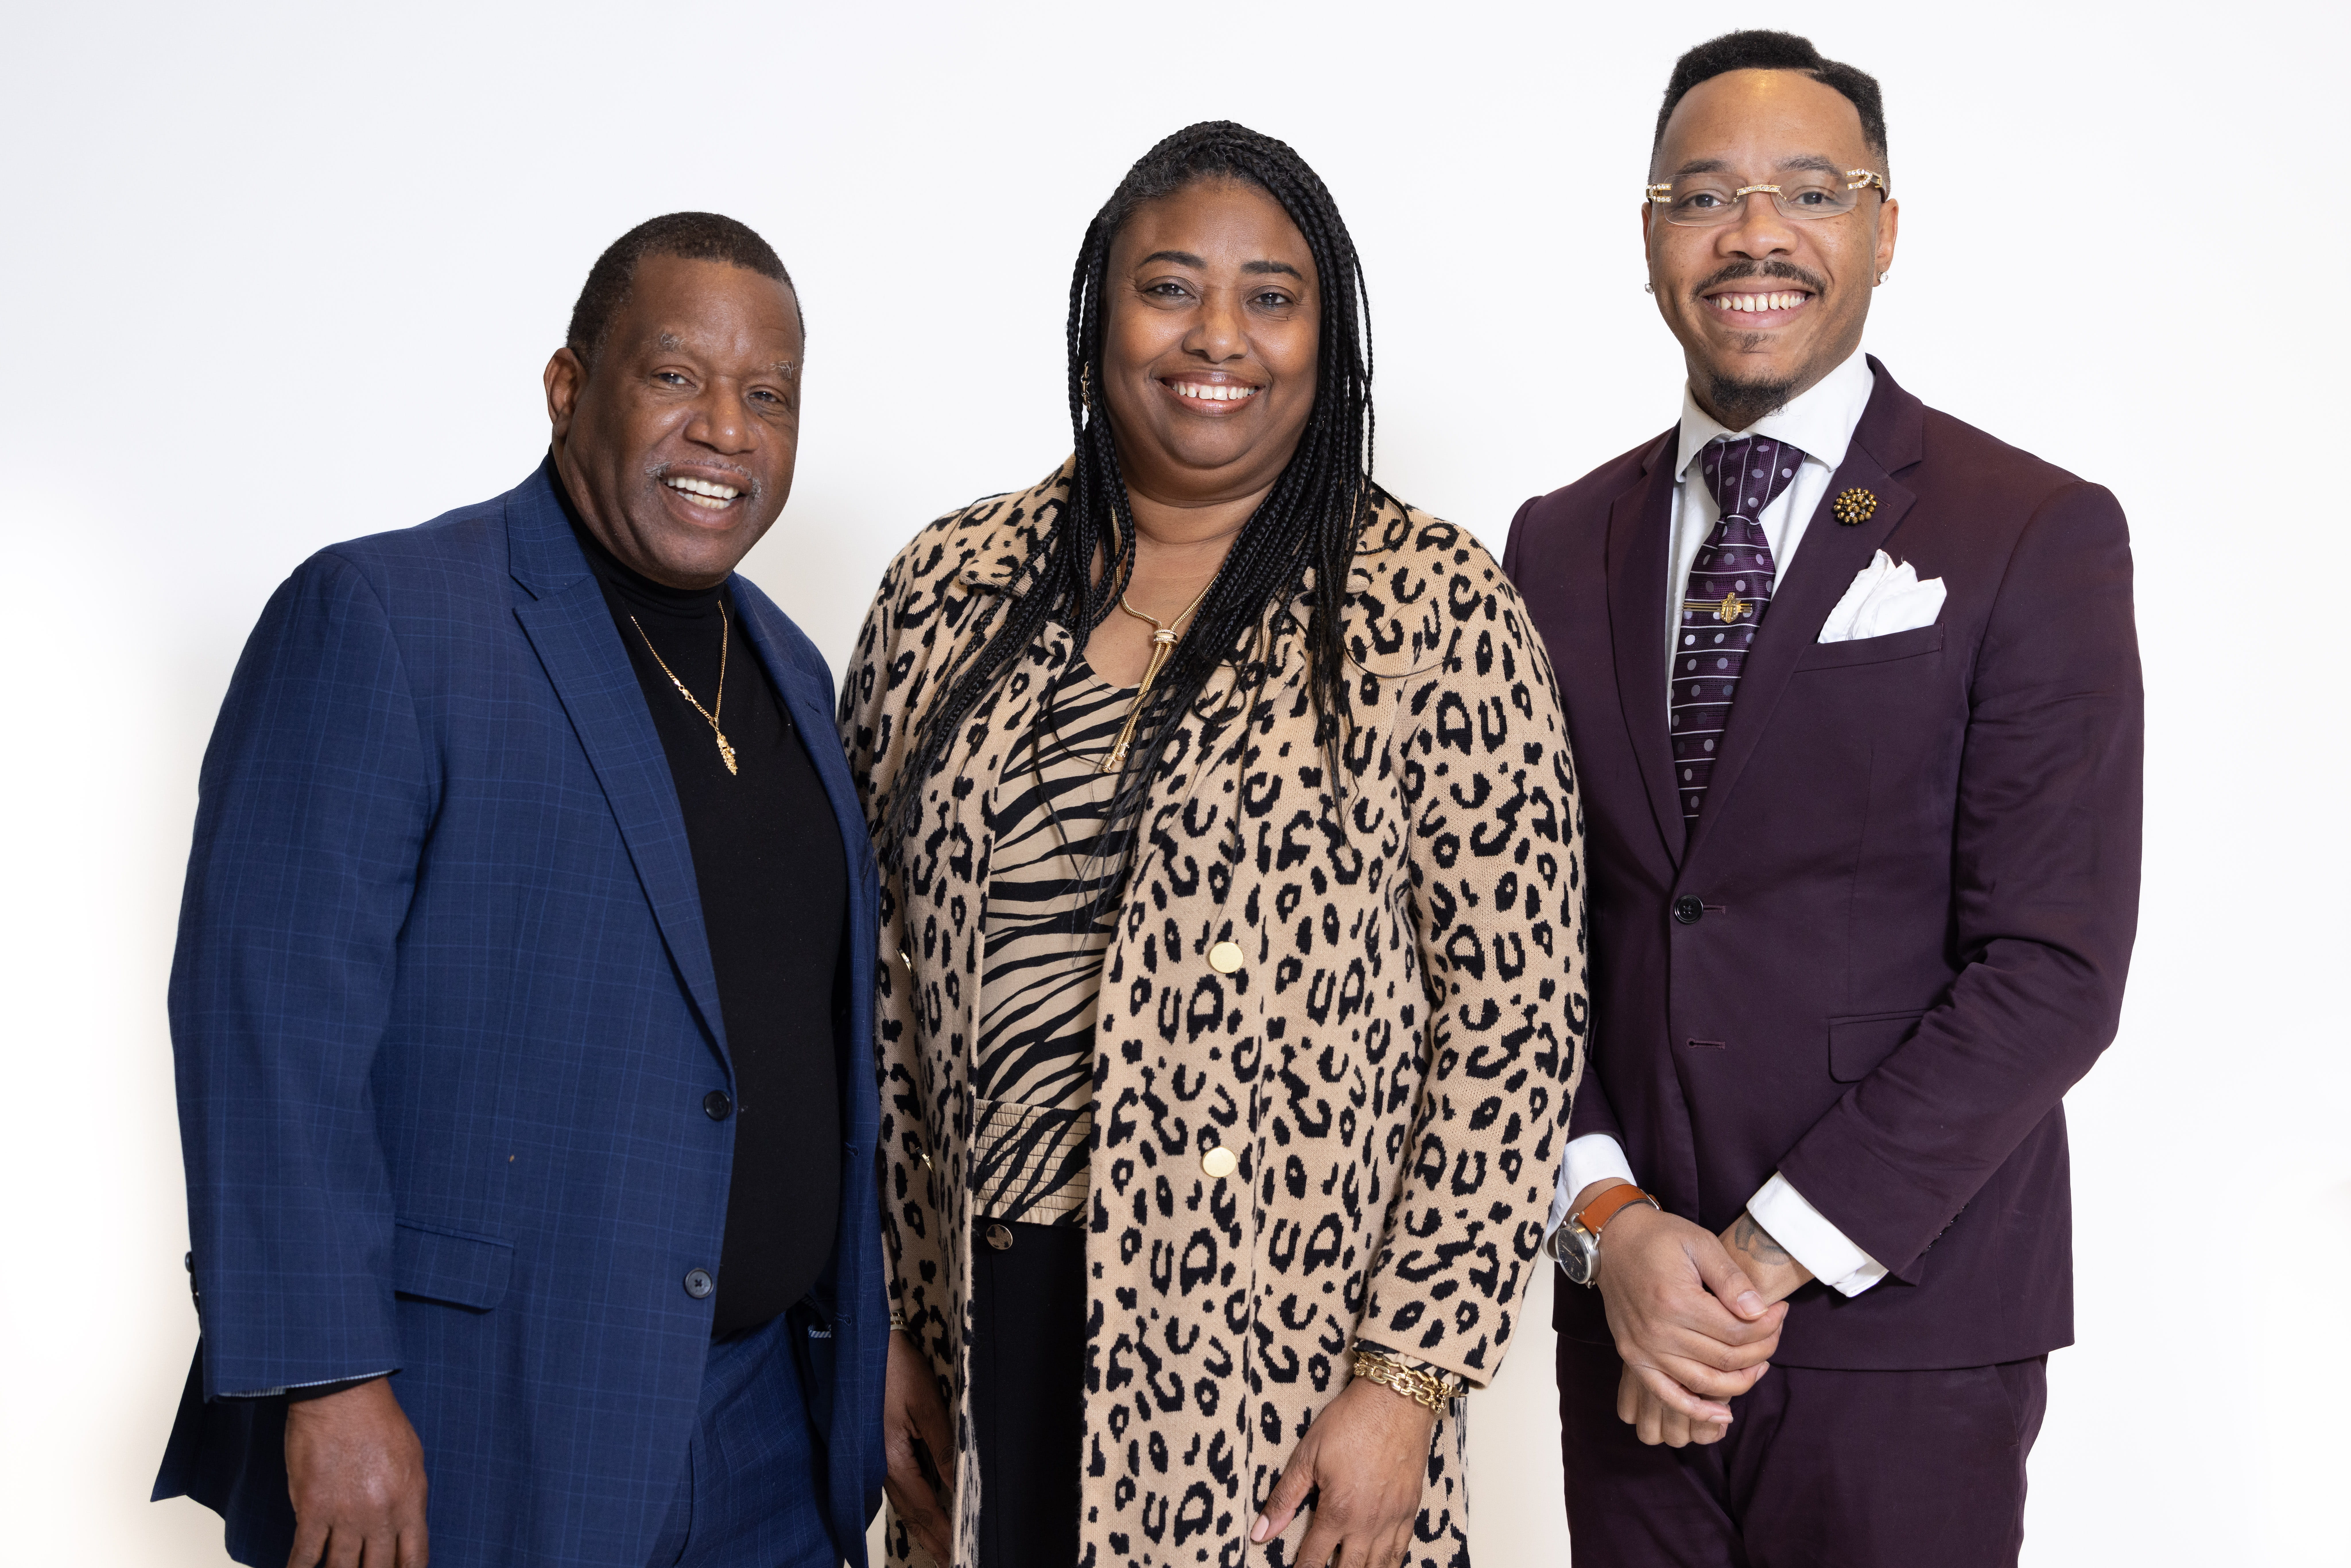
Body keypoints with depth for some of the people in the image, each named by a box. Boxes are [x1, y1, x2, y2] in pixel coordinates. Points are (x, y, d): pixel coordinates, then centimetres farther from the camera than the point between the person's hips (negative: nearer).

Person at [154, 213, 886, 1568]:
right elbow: (270, 1013, -16)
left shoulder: (791, 668, 12)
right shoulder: (375, 618, -10)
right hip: (466, 1443, -6)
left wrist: (868, 1367, 15)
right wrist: (329, 1385, -20)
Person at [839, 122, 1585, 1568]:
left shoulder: (1432, 607, -6)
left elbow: (1520, 1012, -8)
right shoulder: (950, 588, 4)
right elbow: (887, 973, 7)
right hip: (986, 1330, 3)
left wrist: (1409, 1380, -11)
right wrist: (887, 1323, 6)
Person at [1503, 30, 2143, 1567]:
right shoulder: (1562, 545, 6)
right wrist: (1611, 1223, -7)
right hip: (1625, 1314, 3)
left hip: (1907, 1326, -3)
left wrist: (1770, 1251, -13)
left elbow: (2055, 971, -12)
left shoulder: (2035, 536, -6)